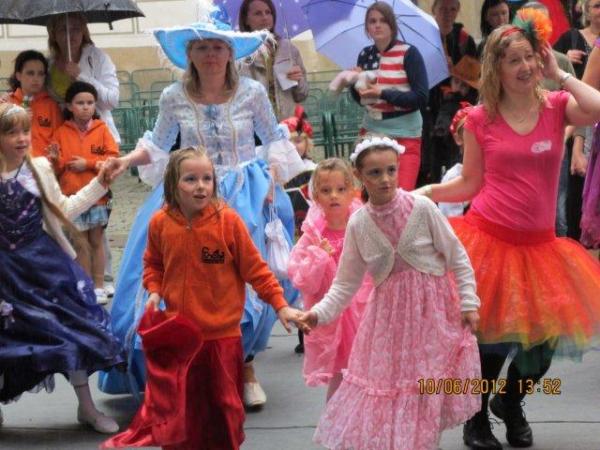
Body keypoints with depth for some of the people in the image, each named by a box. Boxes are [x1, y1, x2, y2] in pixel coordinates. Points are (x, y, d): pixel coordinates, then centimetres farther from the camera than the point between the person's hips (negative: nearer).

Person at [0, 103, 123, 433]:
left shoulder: (39, 169, 0)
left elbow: (63, 210, 9)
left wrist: (99, 184, 5)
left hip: (44, 262, 3)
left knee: (71, 331, 4)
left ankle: (87, 407, 17)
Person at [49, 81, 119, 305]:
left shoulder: (101, 129, 1)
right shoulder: (61, 133, 2)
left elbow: (113, 158, -4)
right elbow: (57, 169, 2)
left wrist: (88, 163, -11)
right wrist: (55, 160, -19)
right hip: (72, 197, 0)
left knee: (96, 241, 7)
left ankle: (99, 287, 14)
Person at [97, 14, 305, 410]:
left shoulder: (252, 92, -3)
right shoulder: (174, 98, -1)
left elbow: (273, 139, 8)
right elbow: (158, 145, 11)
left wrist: (272, 181, -4)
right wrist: (128, 161, -6)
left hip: (245, 198, -1)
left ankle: (245, 365, 13)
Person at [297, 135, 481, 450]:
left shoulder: (422, 208, -13)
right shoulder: (358, 224, -6)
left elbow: (458, 258, -4)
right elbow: (346, 283, -1)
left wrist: (468, 302, -5)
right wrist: (320, 313, -15)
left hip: (433, 308, -2)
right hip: (389, 313, 2)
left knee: (428, 389, 4)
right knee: (388, 378, 4)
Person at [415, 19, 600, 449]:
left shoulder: (557, 107, 1)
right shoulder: (480, 119, -3)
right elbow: (470, 184, 3)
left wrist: (560, 74, -11)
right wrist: (426, 192, -10)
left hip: (538, 245, 2)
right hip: (489, 240, -2)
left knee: (545, 340, 5)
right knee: (491, 341, 2)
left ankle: (509, 402, 37)